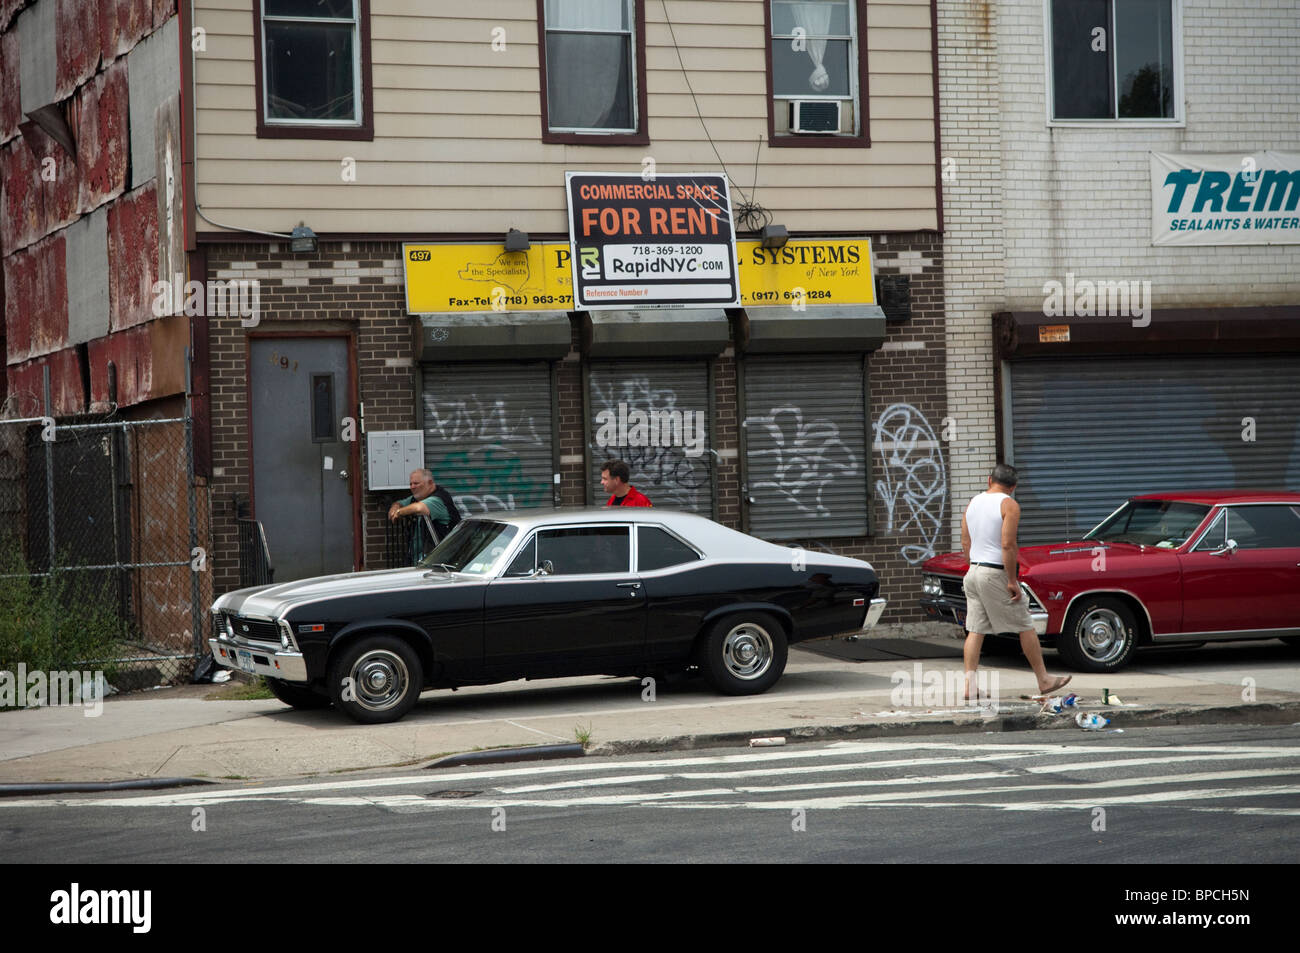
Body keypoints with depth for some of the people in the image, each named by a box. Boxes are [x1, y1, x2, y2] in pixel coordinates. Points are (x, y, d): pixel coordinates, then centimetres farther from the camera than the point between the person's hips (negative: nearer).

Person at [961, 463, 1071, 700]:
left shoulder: (973, 504, 10)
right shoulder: (1009, 505, -10)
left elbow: (965, 544, 12)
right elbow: (1008, 545, -18)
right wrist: (1012, 581, -15)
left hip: (973, 573, 7)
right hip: (996, 573, -7)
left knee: (975, 630, 6)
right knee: (1025, 627, 4)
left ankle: (969, 685, 0)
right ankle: (1044, 680, 10)